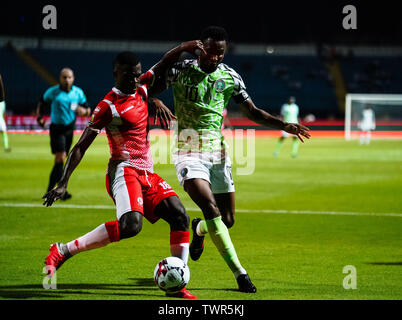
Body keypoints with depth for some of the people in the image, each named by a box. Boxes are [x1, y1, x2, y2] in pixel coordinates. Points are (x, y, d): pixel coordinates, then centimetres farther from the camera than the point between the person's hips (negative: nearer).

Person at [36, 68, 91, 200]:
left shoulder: (78, 93, 2)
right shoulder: (52, 92, -6)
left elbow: (87, 109, 8)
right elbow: (42, 103, 11)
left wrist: (83, 111, -16)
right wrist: (39, 117, -3)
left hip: (69, 129, 4)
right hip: (56, 128, -4)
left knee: (60, 159, 12)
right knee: (60, 157, -17)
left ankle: (51, 190, 27)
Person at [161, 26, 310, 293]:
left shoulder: (230, 77, 5)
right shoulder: (181, 71, -5)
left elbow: (253, 112, 11)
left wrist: (284, 125, -2)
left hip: (218, 151, 5)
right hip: (189, 151, -4)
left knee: (227, 219, 5)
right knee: (211, 208, -23)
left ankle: (199, 230, 42)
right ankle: (239, 272, -21)